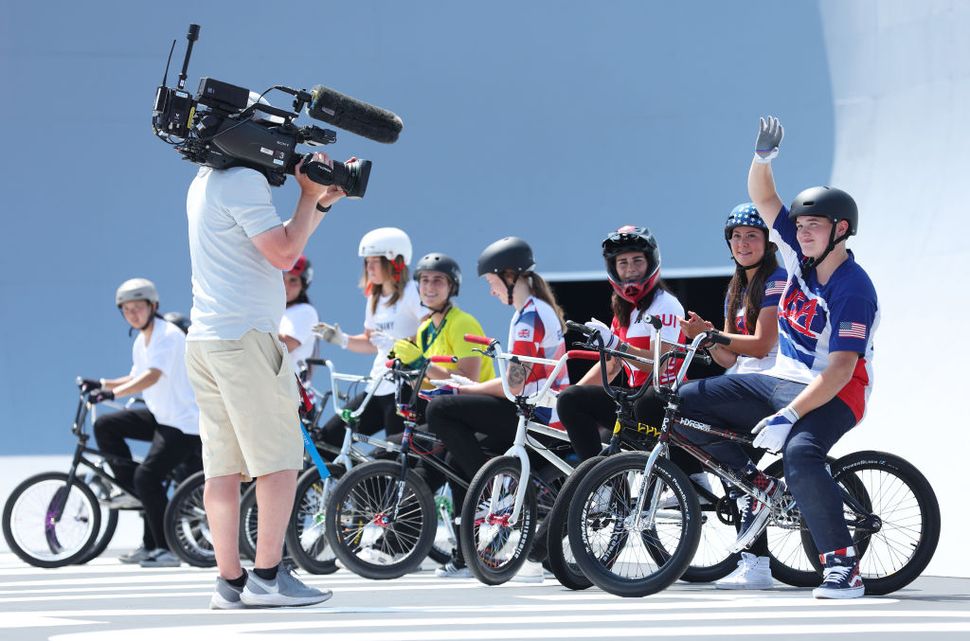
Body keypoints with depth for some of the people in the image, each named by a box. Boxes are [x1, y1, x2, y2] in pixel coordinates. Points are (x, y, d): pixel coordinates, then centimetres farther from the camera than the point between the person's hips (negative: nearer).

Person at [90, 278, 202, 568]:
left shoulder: (168, 336, -18)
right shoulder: (141, 342, 12)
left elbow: (152, 377, -31)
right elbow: (137, 378, 23)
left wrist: (113, 393, -39)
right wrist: (102, 384, 9)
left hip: (184, 423, -9)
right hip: (160, 417, 9)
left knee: (147, 476, -18)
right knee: (105, 426, 1)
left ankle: (166, 550, -11)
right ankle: (132, 490, 6)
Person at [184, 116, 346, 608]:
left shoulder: (204, 182, 20)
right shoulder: (244, 181, -10)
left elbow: (280, 244, 23)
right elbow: (284, 254, -15)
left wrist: (322, 202, 15)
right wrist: (310, 193, -5)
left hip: (204, 340, 9)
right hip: (244, 336, -9)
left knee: (222, 466, 5)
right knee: (280, 460, -5)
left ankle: (229, 582, 3)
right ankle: (268, 576, -8)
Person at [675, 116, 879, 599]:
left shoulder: (853, 288, -20)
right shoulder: (801, 257, 2)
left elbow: (841, 368, -27)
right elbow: (763, 200, 6)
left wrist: (789, 415, -33)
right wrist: (763, 157, -14)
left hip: (831, 395, -8)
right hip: (779, 380, 8)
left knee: (799, 454, -39)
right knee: (687, 402, -2)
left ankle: (842, 563, -30)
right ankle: (757, 485, 8)